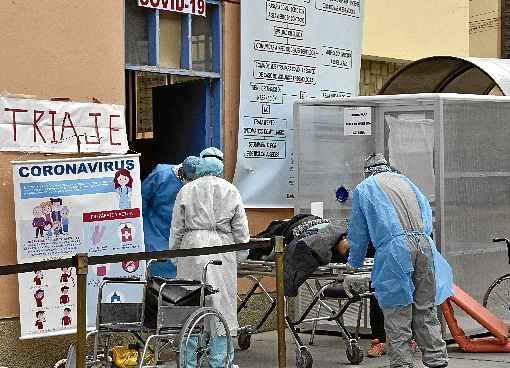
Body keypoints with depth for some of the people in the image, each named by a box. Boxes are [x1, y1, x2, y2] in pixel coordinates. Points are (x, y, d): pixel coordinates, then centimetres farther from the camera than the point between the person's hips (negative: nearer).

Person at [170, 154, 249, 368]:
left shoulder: (186, 190, 7)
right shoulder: (231, 191, 7)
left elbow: (177, 228, 6)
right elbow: (241, 229, 6)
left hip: (192, 248, 0)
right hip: (222, 248, 0)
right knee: (222, 303, 4)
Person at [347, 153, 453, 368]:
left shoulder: (363, 189, 16)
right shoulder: (404, 181, 26)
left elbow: (358, 232, 18)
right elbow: (427, 212, 26)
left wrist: (354, 263, 30)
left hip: (395, 249, -4)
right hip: (424, 245, 4)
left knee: (396, 314, 1)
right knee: (426, 310, 11)